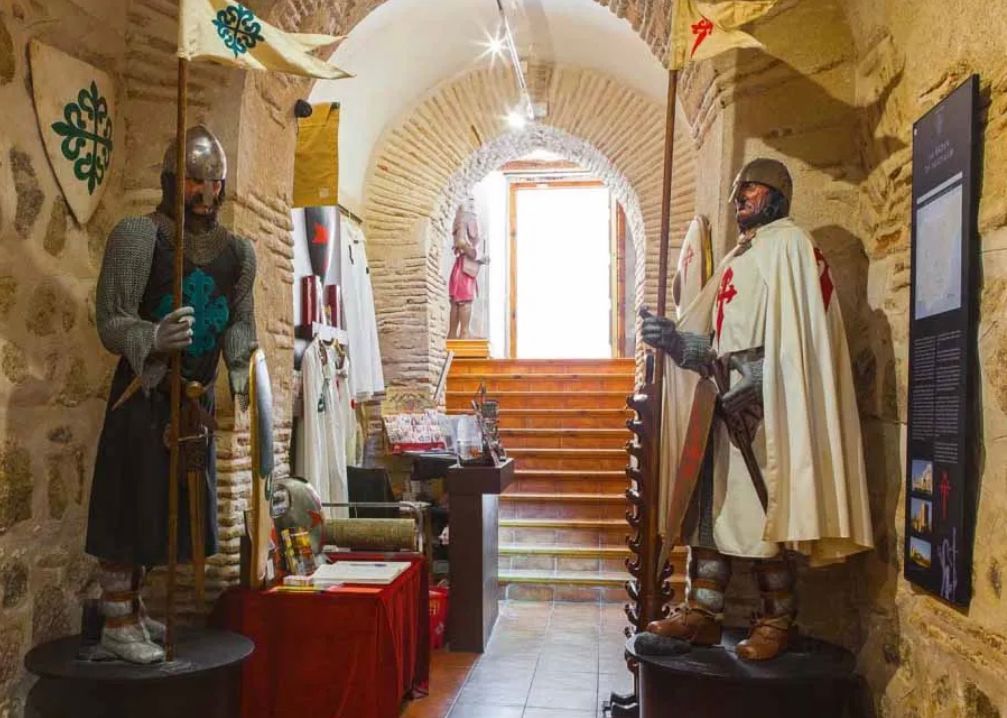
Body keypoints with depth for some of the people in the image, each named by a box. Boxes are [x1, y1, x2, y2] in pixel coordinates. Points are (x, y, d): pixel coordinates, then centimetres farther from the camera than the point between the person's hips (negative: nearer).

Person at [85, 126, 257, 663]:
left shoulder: (237, 251, 7)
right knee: (129, 502, -2)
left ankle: (132, 608, 31)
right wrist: (155, 338, -32)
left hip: (197, 397, 6)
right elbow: (111, 321, -13)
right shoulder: (138, 236, -11)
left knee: (170, 505, 14)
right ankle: (116, 624, 12)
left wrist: (241, 368, -5)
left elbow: (240, 320, 13)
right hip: (144, 394, -6)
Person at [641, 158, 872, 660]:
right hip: (727, 403, 8)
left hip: (765, 407, -8)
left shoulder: (788, 244, -3)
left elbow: (792, 338, -15)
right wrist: (672, 337, -4)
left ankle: (776, 622, 8)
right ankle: (702, 612, 12)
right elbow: (708, 338, 15)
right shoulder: (736, 260, 22)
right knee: (707, 505, 6)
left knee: (763, 513, -3)